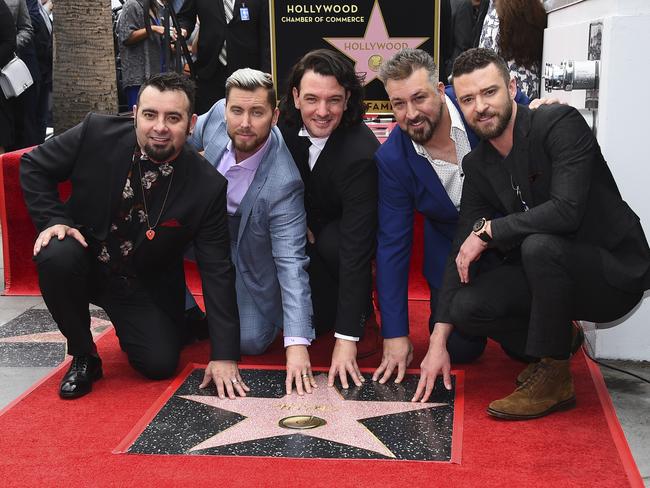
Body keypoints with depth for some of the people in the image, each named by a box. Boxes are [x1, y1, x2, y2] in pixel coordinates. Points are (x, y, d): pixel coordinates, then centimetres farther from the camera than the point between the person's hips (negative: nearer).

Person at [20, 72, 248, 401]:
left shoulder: (208, 186, -19)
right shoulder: (96, 134, -19)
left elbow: (217, 271, -16)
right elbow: (34, 166, -1)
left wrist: (224, 356, -19)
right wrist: (53, 220, -18)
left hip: (145, 284, 0)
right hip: (85, 259, 0)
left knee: (160, 363, -16)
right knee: (57, 256, -33)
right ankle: (83, 355, -7)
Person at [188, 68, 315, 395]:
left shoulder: (282, 183, -38)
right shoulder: (218, 114, -22)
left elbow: (291, 263, -39)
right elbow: (188, 139, 6)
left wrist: (297, 344, -45)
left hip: (250, 255, -5)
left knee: (251, 342, -14)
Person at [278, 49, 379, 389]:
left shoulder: (362, 153, -34)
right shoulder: (286, 124, -17)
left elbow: (356, 245, -38)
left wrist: (346, 339, -41)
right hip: (306, 226, 3)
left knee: (332, 243, -35)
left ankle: (362, 311, -8)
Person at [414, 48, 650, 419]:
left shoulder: (561, 124, -17)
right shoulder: (478, 165, 2)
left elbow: (566, 211, -31)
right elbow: (462, 252, 0)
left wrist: (487, 231, -20)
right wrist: (438, 341, -6)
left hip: (615, 273, -6)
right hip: (546, 274, 6)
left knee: (540, 245, -35)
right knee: (465, 306, -17)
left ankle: (554, 378, -16)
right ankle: (558, 343, 11)